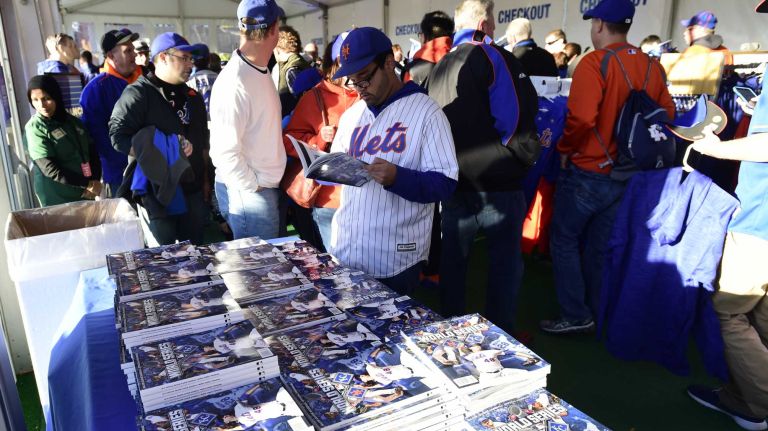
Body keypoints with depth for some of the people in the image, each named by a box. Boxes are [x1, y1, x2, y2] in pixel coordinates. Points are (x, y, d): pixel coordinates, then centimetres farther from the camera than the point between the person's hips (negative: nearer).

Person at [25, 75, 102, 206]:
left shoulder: (72, 120, 7)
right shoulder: (35, 127, -7)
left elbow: (92, 152, 5)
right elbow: (50, 169, -14)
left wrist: (94, 181, -10)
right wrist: (87, 183, -16)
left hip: (86, 194, 4)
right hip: (58, 199, -4)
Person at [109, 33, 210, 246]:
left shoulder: (192, 97, 13)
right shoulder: (138, 94, -9)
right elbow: (119, 137, -19)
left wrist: (206, 179, 17)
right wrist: (167, 149, -21)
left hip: (193, 191, 6)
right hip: (157, 195, -6)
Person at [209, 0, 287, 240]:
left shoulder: (260, 71, 8)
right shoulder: (235, 83, -21)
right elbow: (224, 151, -23)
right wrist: (253, 188, -13)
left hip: (267, 186, 9)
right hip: (247, 193, -9)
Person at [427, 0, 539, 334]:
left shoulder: (440, 67, 11)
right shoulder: (492, 57, -7)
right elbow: (517, 117, -13)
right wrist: (526, 154, 2)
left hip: (453, 179, 6)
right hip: (495, 180, -6)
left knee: (453, 257, 15)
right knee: (505, 260, 6)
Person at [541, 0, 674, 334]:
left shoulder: (594, 62, -15)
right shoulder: (653, 66, 4)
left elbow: (581, 118, -26)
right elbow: (667, 114, 10)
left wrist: (565, 149, -9)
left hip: (587, 172, -6)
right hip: (627, 175, 6)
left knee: (564, 240, 8)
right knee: (601, 246, 16)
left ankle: (575, 316, 10)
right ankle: (598, 314, 28)